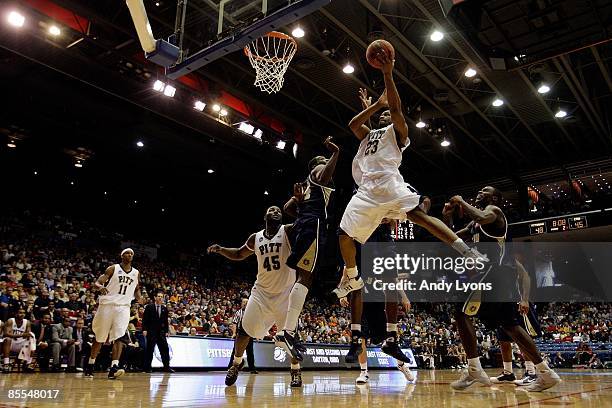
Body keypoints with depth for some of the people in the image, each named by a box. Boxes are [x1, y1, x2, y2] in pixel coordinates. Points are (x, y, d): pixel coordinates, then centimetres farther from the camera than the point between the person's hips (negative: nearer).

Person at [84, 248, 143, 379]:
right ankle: (90, 366, 27)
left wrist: (138, 297, 3)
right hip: (107, 304, -2)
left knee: (119, 337, -14)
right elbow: (97, 282, -5)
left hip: (123, 307, 2)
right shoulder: (113, 269, 0)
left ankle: (114, 368, -19)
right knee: (99, 338, 9)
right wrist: (100, 287, -29)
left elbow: (136, 289, 24)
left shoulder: (136, 273, 11)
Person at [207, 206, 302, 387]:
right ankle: (237, 363, 27)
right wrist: (220, 249, 5)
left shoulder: (289, 231, -7)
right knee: (244, 328, 1)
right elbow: (239, 254, 21)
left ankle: (296, 371, 14)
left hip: (285, 292, -3)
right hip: (261, 291, 3)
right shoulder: (255, 238, 6)